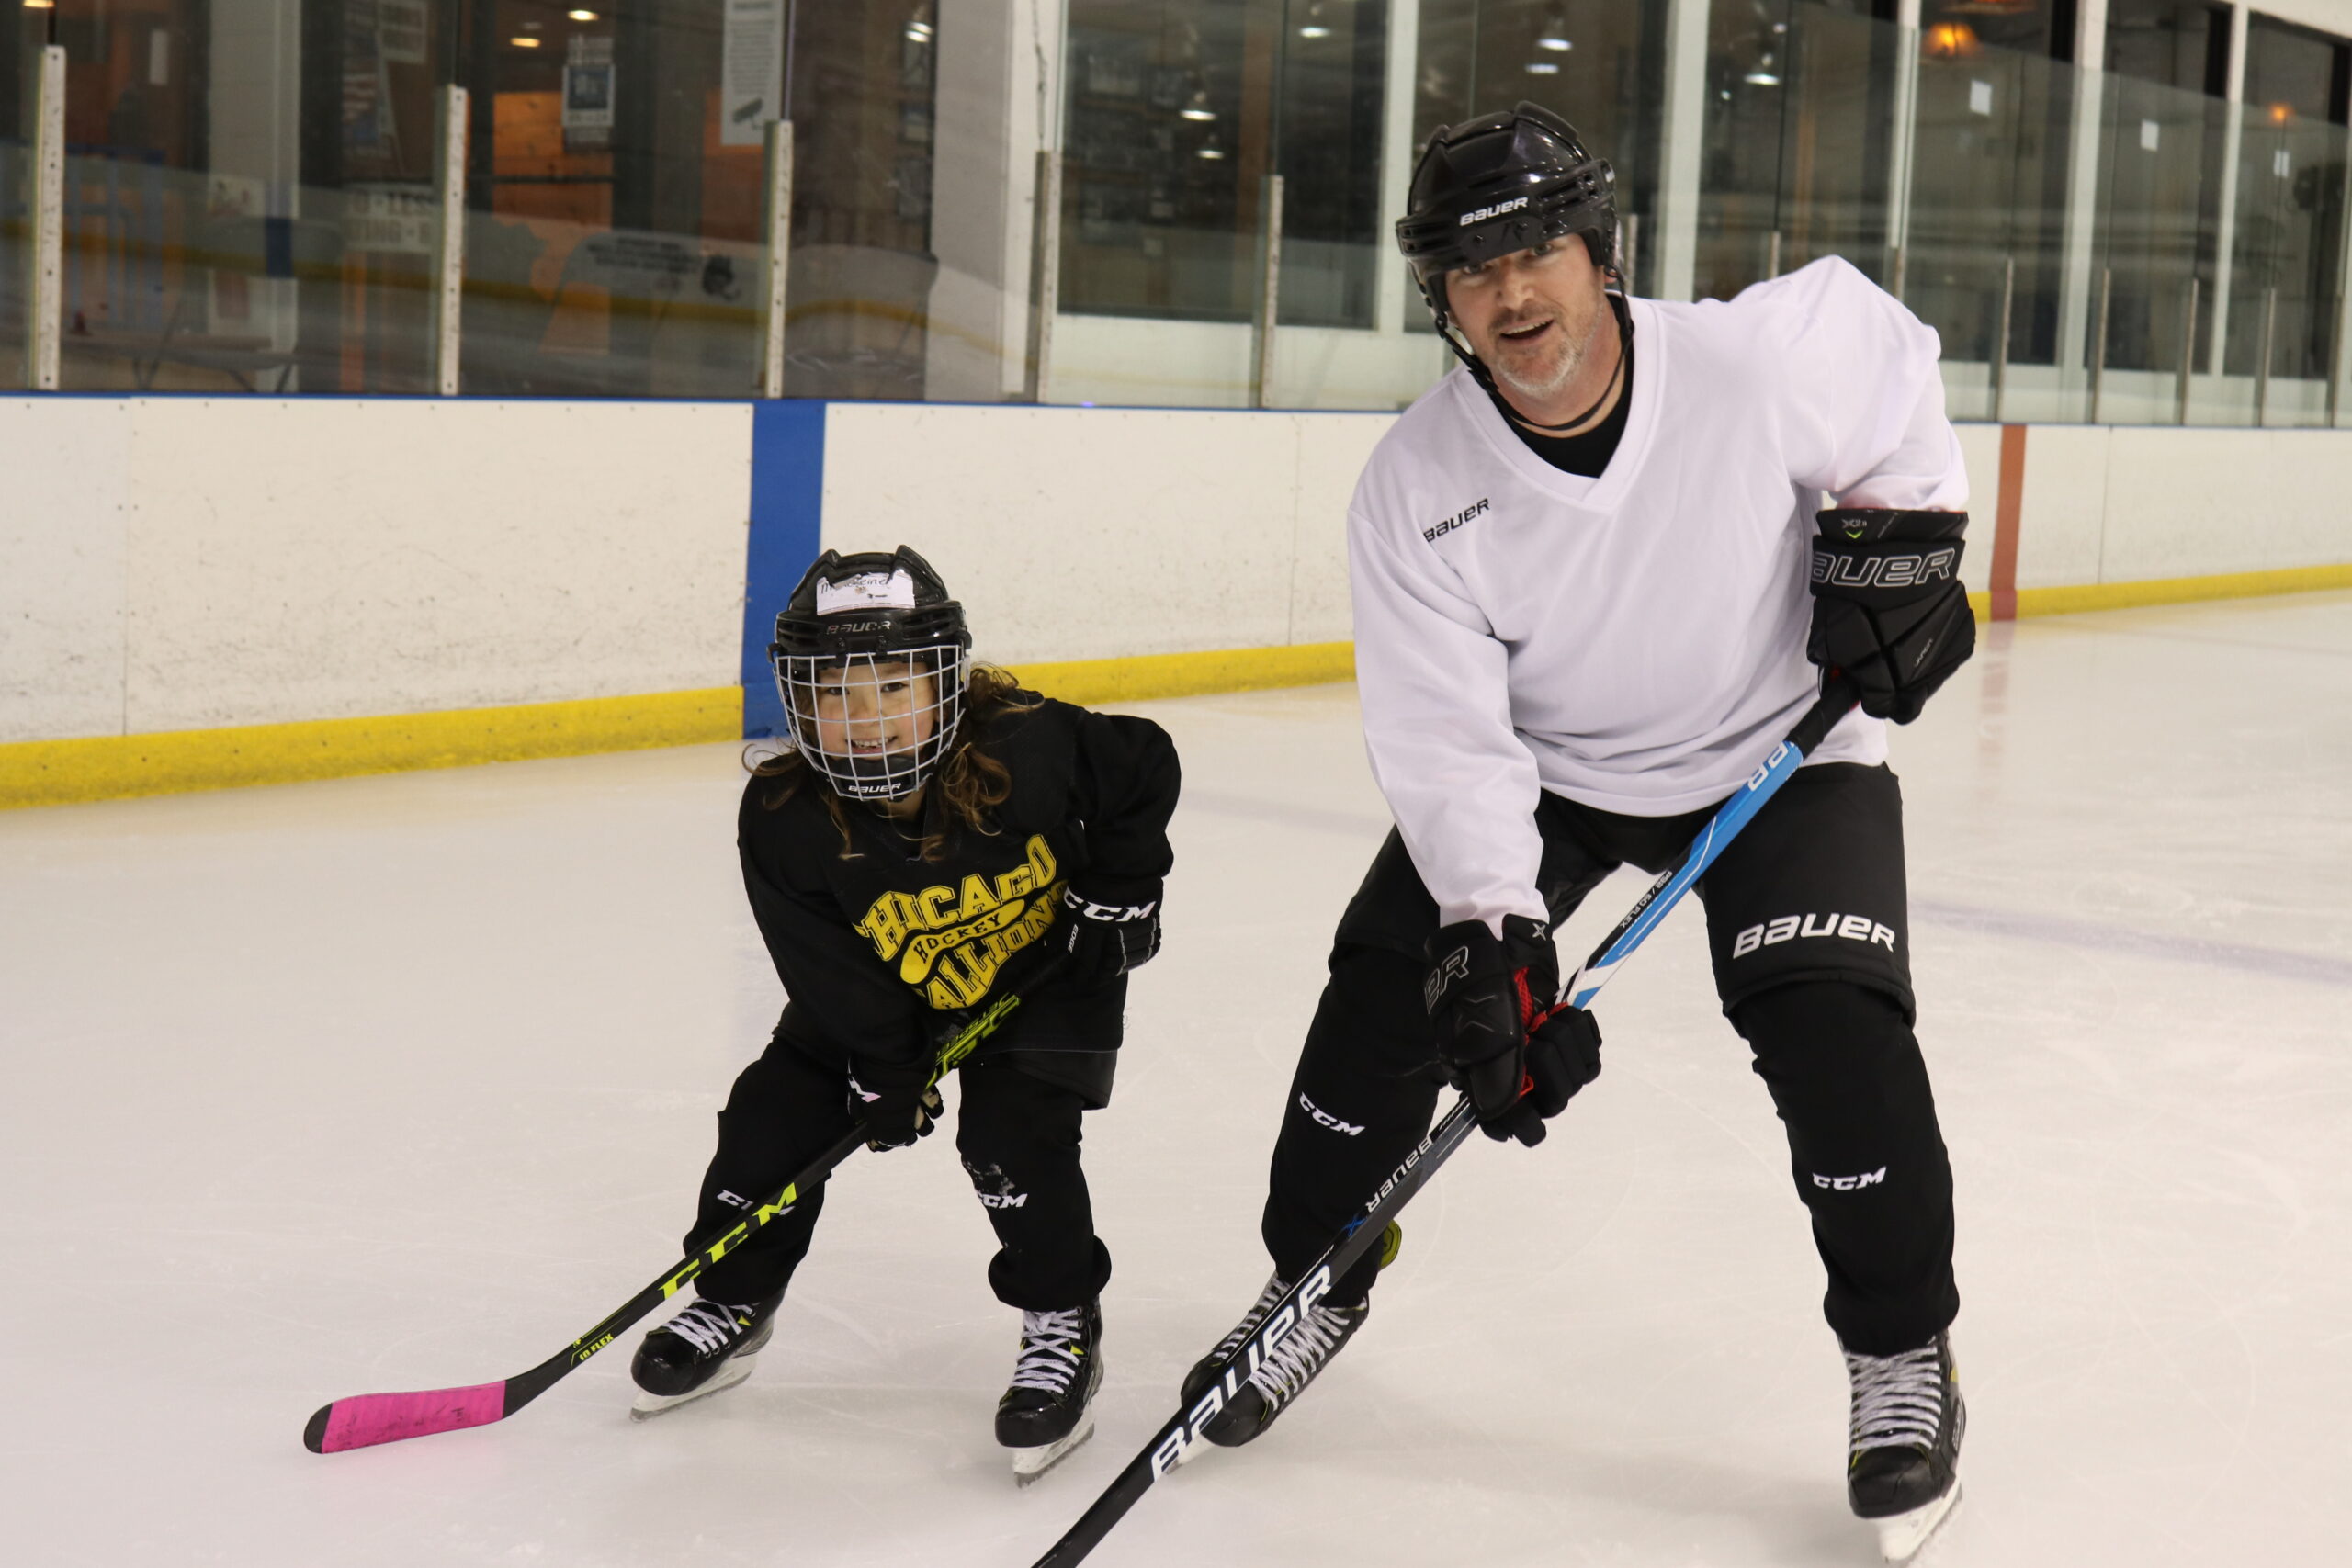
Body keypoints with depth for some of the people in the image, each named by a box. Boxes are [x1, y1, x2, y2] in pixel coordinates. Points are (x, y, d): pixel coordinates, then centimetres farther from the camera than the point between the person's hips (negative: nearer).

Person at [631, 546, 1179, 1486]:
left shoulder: (1033, 749, -31)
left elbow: (1146, 766, -12)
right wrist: (885, 1077, -20)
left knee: (1011, 1135, -20)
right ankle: (731, 1303, 18)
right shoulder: (785, 822, -26)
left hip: (1049, 977, -3)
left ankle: (1062, 1326, 1)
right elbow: (838, 973, -18)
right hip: (890, 994, 3)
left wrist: (1121, 890, -9)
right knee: (776, 1111, -4)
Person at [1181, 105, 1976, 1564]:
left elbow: (1890, 353, -4)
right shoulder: (1413, 490, -23)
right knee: (1391, 978, -7)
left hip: (1782, 744, -2)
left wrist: (1901, 528, -11)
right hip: (1540, 763, 2)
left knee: (1835, 1021, -18)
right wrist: (1492, 936, -35)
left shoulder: (1763, 356, -28)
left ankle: (1904, 1350, 4)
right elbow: (1450, 737, -25)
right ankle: (1318, 1281, 16)